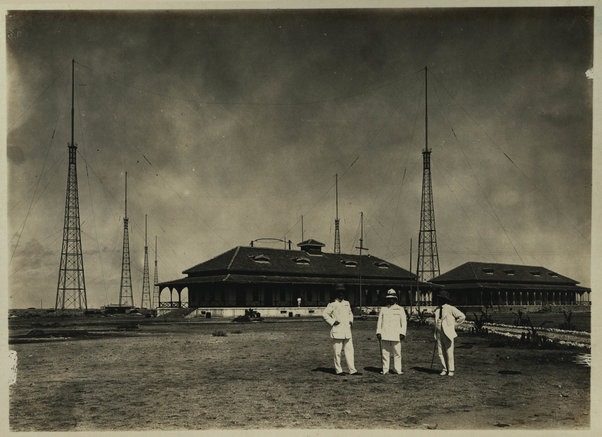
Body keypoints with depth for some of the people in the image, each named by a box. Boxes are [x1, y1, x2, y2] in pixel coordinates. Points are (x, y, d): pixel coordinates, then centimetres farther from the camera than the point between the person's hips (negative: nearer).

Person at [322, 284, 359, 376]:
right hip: (337, 332, -5)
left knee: (349, 351, 3)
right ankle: (338, 370, 9)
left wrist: (351, 321, 14)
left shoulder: (347, 303, 15)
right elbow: (325, 314, -5)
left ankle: (352, 370, 5)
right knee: (337, 352, 0)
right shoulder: (332, 305, -3)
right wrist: (332, 322, -11)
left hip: (347, 332, 5)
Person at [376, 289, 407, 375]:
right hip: (384, 335, 1)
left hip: (396, 335, -1)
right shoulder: (383, 309, 15)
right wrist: (378, 332, 3)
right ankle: (385, 370, 4)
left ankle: (397, 369, 3)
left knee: (397, 353, -3)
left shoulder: (400, 309, 10)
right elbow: (379, 322, 14)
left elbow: (404, 322, 7)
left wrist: (402, 333, -3)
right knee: (385, 353, -1)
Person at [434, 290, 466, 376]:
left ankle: (451, 370, 8)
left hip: (448, 334, -6)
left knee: (449, 352, -3)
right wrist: (435, 334, 18)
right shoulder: (437, 309, 12)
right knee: (441, 353, 6)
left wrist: (454, 324, -3)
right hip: (439, 333, 6)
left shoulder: (451, 308, -7)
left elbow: (462, 316, -6)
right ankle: (445, 369, 17)